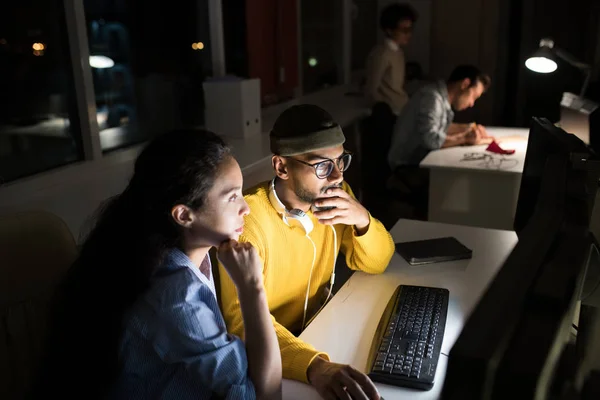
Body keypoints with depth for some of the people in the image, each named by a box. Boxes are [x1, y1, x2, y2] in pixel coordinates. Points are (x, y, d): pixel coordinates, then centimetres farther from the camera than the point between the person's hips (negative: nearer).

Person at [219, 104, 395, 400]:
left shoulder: (334, 193, -7)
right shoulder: (247, 218, -26)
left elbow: (376, 263, 0)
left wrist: (363, 220, -21)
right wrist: (315, 365, -48)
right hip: (271, 357, -5)